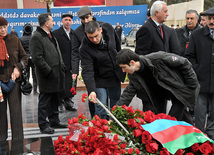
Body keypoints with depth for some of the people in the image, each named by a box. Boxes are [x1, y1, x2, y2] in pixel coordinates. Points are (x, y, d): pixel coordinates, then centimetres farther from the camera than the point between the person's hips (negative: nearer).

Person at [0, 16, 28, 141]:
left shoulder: (14, 40, 5)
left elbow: (24, 57, 11)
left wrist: (18, 68, -6)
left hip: (14, 79, 0)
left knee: (16, 110, 1)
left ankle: (18, 139, 9)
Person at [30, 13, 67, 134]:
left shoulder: (51, 36, 18)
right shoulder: (36, 37, -13)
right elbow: (37, 58, -18)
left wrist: (62, 67, 14)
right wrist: (49, 71, -19)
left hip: (57, 74, 9)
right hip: (47, 76, -9)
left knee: (54, 99, 17)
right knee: (45, 101, 1)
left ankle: (54, 121, 29)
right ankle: (43, 125, 11)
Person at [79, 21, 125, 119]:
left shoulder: (108, 28, -14)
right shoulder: (85, 48, -27)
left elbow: (117, 44, 7)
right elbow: (87, 71, -29)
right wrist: (92, 90, -41)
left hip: (115, 77, 5)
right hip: (100, 81, -5)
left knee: (116, 107, 15)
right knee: (101, 108, -6)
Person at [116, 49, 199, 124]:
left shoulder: (158, 58, -30)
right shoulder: (133, 75, -10)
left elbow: (184, 63, -19)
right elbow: (129, 93, 1)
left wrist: (192, 86, -13)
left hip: (182, 88, -6)